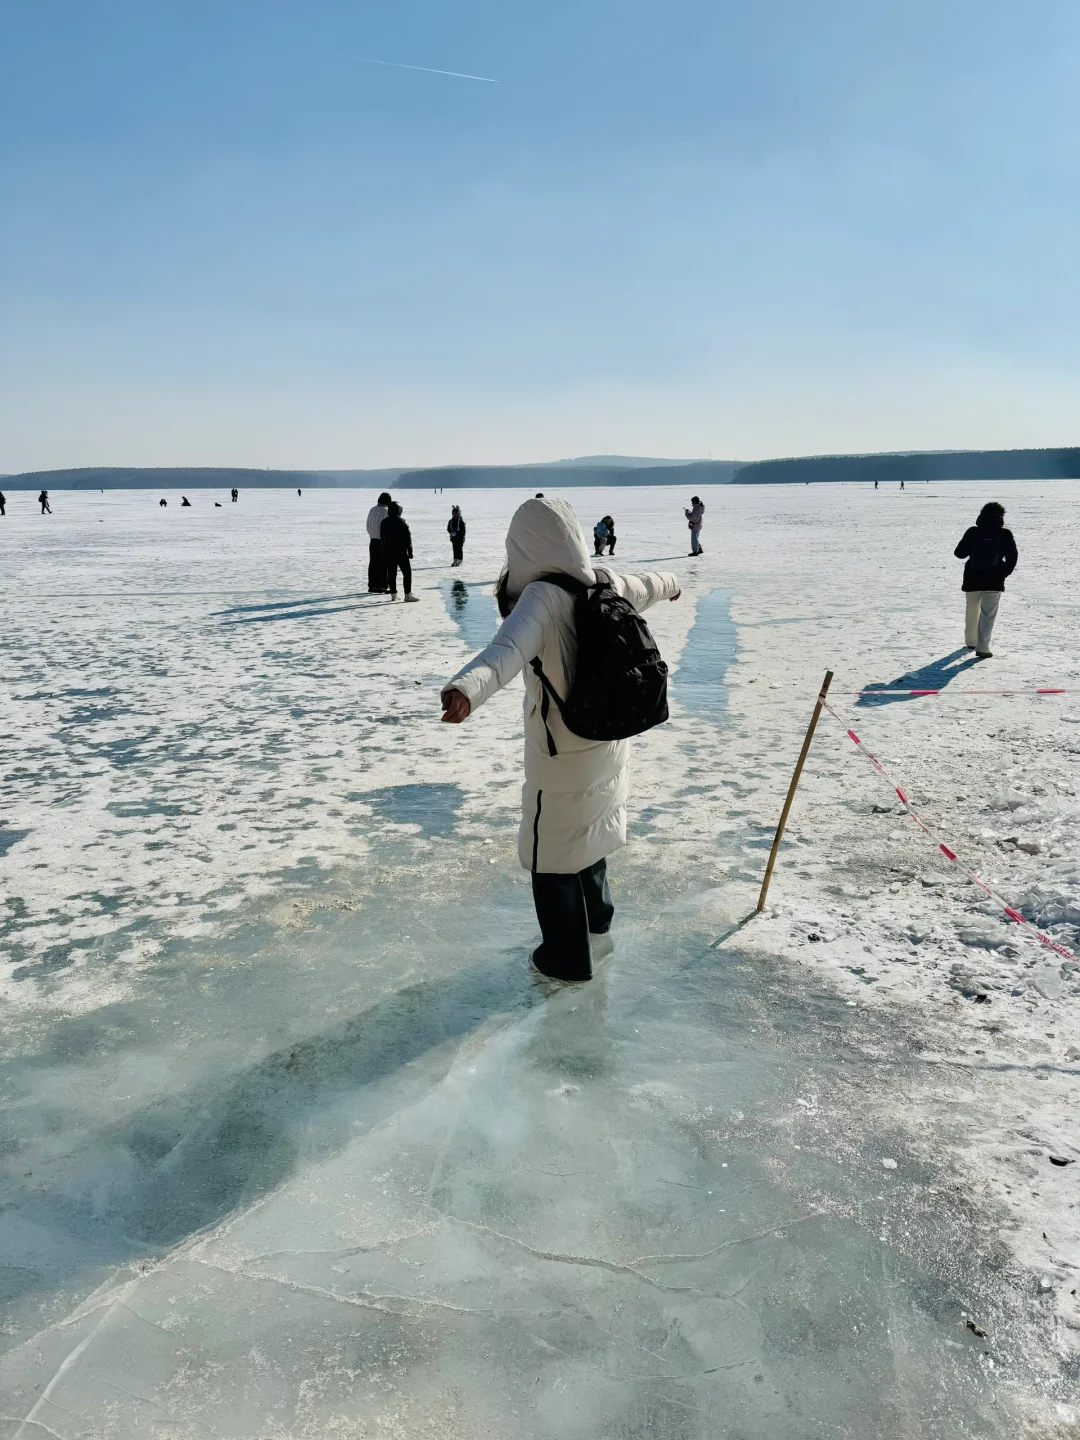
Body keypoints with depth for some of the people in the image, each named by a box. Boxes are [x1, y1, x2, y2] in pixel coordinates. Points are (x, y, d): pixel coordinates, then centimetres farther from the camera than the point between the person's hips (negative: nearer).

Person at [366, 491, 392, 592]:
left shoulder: (372, 510, 7)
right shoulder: (387, 511, -12)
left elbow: (368, 525, 11)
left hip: (373, 540, 6)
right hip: (383, 541, -6)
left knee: (373, 564, 11)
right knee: (383, 564, 0)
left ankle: (372, 586, 15)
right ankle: (381, 587, -1)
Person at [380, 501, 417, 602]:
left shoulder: (384, 523, 7)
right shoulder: (401, 523, -11)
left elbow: (382, 538, 13)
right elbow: (407, 538, -11)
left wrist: (384, 552, 20)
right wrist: (410, 551, -4)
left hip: (388, 552, 6)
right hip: (401, 552, -6)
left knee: (391, 573, 8)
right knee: (407, 572, -2)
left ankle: (393, 594, 9)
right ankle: (408, 595, -7)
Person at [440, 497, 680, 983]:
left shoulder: (543, 597, -25)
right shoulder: (605, 583, -2)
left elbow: (509, 649, -46)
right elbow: (646, 587, 21)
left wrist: (466, 689, -64)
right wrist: (669, 583, 45)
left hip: (559, 754, -8)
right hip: (608, 739, 8)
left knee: (549, 851, 10)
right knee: (589, 827, 30)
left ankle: (567, 957, 22)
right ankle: (595, 912, 52)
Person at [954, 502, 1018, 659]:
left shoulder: (972, 532, -6)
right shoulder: (1005, 534, -7)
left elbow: (959, 553, 1)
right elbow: (1012, 557, -1)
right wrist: (1004, 573, 14)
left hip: (972, 579, 2)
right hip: (994, 581, -2)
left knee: (972, 610, 19)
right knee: (988, 613, 1)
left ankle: (971, 641, 32)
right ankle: (982, 648, -6)